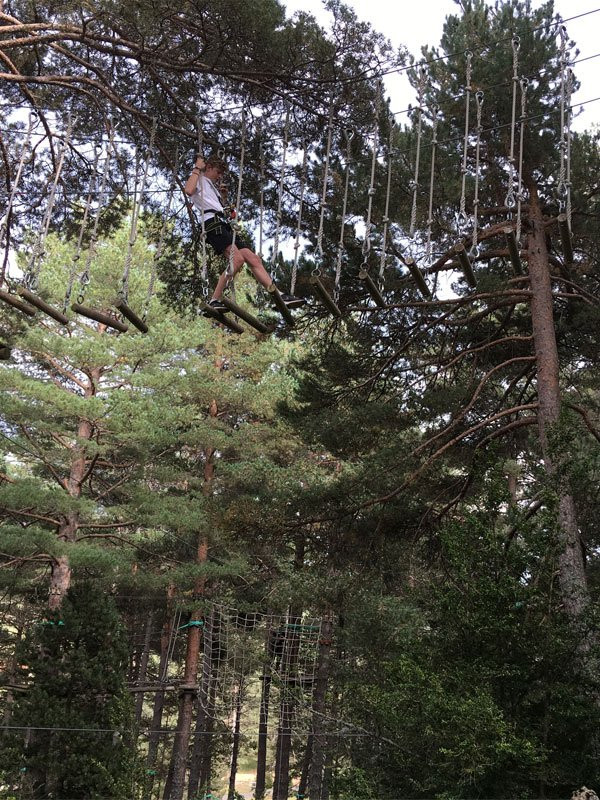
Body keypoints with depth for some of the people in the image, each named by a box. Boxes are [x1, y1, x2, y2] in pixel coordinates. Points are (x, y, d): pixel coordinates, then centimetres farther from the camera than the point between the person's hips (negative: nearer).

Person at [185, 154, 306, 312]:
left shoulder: (211, 185, 37)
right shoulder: (198, 178, 10)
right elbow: (189, 191, -15)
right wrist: (197, 169, -4)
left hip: (224, 225, 9)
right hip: (213, 222, -9)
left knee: (254, 259, -2)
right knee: (237, 259, -27)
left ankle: (281, 297, -8)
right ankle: (214, 301, -26)